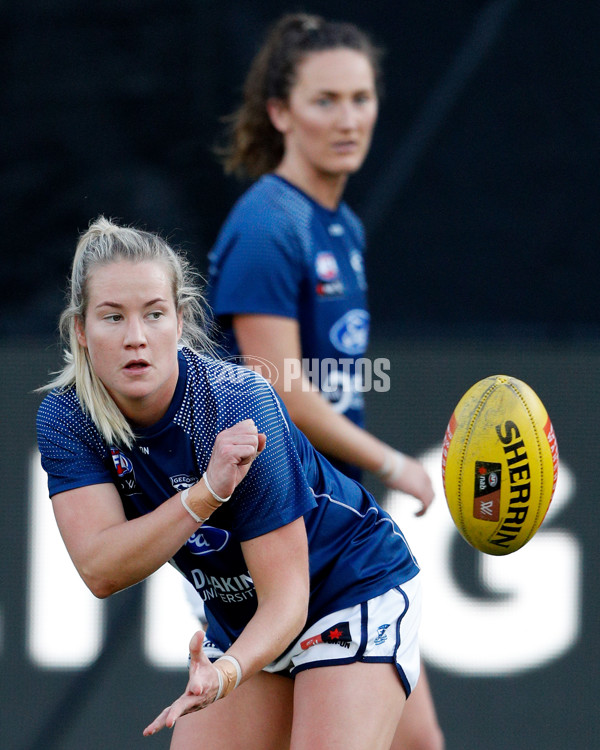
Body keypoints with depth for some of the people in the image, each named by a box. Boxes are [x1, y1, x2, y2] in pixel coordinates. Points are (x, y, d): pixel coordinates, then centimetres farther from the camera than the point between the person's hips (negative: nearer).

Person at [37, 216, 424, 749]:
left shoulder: (239, 405, -30)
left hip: (358, 590, -5)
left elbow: (286, 597, -30)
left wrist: (226, 674, -50)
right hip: (237, 621, 5)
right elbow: (100, 571, -27)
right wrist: (207, 492, -40)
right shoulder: (65, 418, -15)